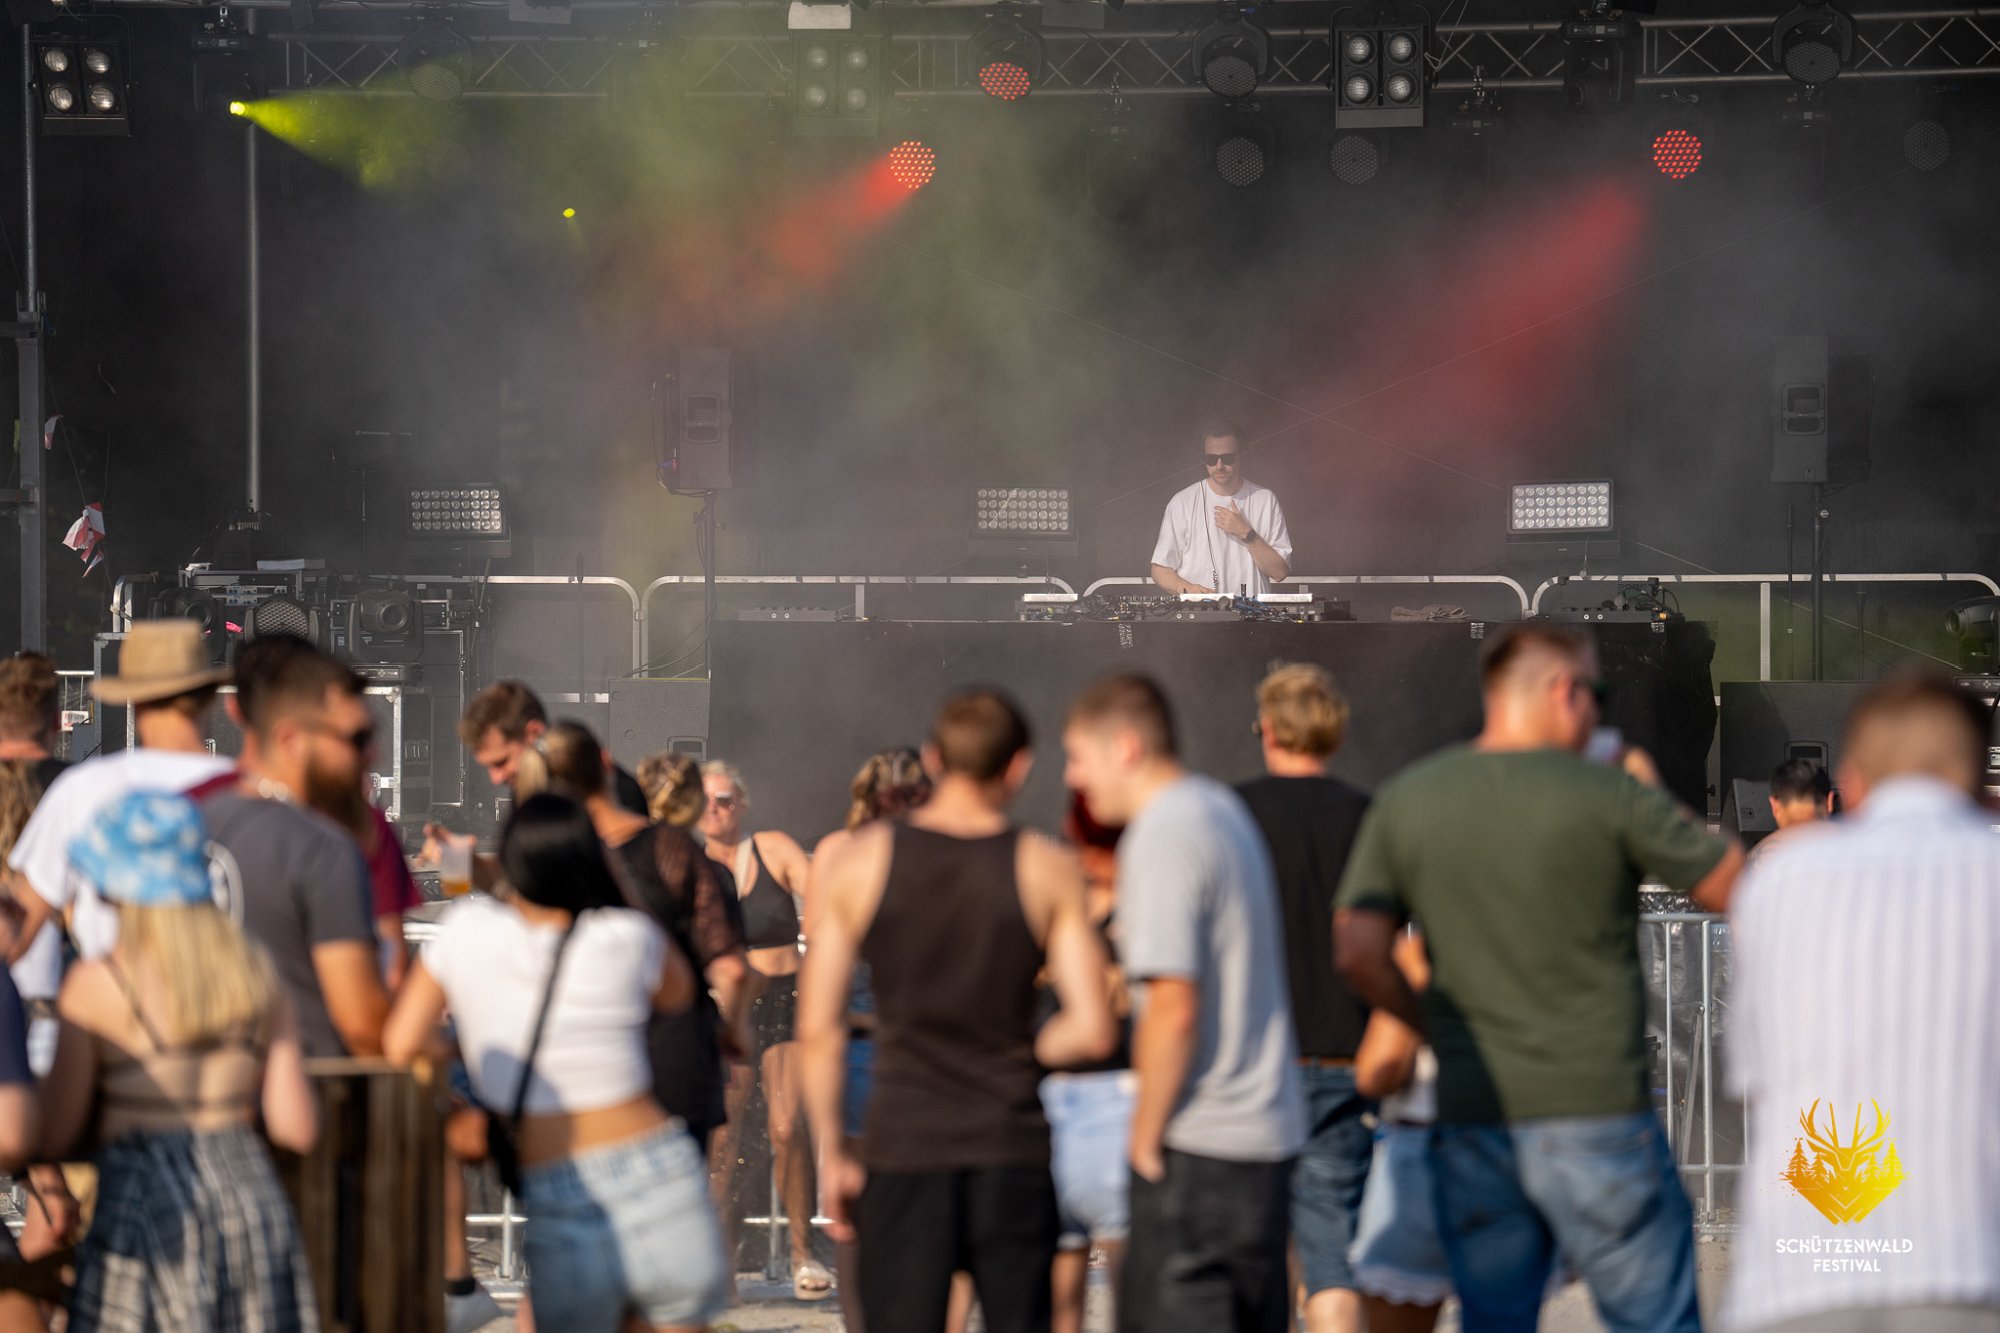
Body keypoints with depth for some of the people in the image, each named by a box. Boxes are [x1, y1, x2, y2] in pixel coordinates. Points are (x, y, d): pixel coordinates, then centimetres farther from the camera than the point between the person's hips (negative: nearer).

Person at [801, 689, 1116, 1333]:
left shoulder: (860, 859, 1)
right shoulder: (1047, 869, -1)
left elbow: (818, 1028, -1)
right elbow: (1093, 1031, -7)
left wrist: (830, 1153, 7)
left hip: (904, 1143, 0)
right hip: (1012, 1152, 0)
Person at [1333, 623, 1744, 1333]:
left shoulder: (1403, 801, 4)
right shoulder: (1608, 795, -8)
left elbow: (1357, 952, -1)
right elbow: (1737, 887, -1)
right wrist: (1658, 806, 15)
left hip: (1471, 1118, 4)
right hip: (1596, 1113, -4)